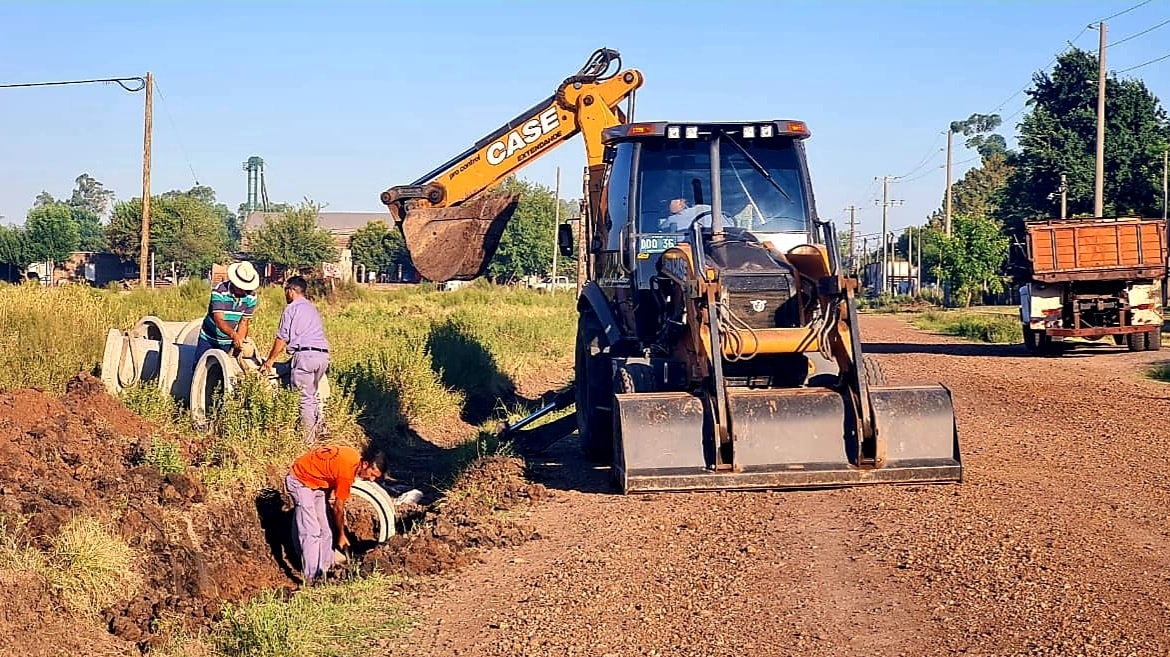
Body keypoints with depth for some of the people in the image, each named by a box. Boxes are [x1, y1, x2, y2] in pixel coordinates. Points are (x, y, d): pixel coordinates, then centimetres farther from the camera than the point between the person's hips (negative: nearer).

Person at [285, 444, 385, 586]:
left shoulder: (354, 457, -5)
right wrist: (341, 535, -5)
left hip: (315, 482, 10)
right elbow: (338, 508, -18)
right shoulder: (347, 472, -29)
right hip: (300, 481, -10)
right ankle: (311, 578, -15)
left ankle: (323, 572, 14)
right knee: (311, 532, -15)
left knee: (325, 531, 8)